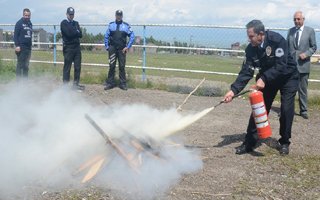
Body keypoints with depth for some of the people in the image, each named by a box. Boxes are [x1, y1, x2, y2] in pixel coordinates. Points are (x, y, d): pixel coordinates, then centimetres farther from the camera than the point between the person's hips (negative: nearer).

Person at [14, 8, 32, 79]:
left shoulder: (30, 23, 16)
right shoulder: (19, 23, -4)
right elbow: (15, 35, -9)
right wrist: (17, 45, -18)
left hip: (28, 47, 6)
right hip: (21, 47, -6)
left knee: (26, 65, 8)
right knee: (20, 64, -6)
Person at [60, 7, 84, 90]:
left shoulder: (76, 23, 19)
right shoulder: (63, 23, 0)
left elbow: (80, 34, 6)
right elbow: (68, 33, -15)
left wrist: (73, 32, -7)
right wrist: (76, 32, 0)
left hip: (77, 47, 6)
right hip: (68, 47, -6)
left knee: (78, 67, 5)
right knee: (67, 67, -3)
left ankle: (76, 84, 13)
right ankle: (65, 84, 3)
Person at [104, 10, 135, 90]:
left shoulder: (126, 25, 5)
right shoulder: (111, 25, 8)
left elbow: (132, 36, 4)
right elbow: (106, 36, 11)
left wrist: (128, 47, -2)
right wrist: (107, 47, 4)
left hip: (122, 49, 0)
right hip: (112, 48, 1)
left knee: (122, 66, 1)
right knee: (111, 66, 0)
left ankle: (123, 84, 7)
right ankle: (110, 83, 6)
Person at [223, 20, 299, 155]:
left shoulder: (277, 40, -30)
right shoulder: (251, 49, -16)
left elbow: (281, 66, -33)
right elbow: (246, 72, -19)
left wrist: (264, 79, -41)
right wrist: (234, 90, -30)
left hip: (287, 77, -4)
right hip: (266, 78, 4)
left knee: (286, 110, -8)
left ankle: (284, 142, 12)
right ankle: (249, 142, 3)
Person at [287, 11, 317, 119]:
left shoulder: (310, 31, 1)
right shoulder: (290, 31, 9)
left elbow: (313, 47, 1)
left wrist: (306, 54, -15)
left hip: (303, 64, -2)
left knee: (303, 89, 5)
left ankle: (303, 111, 15)